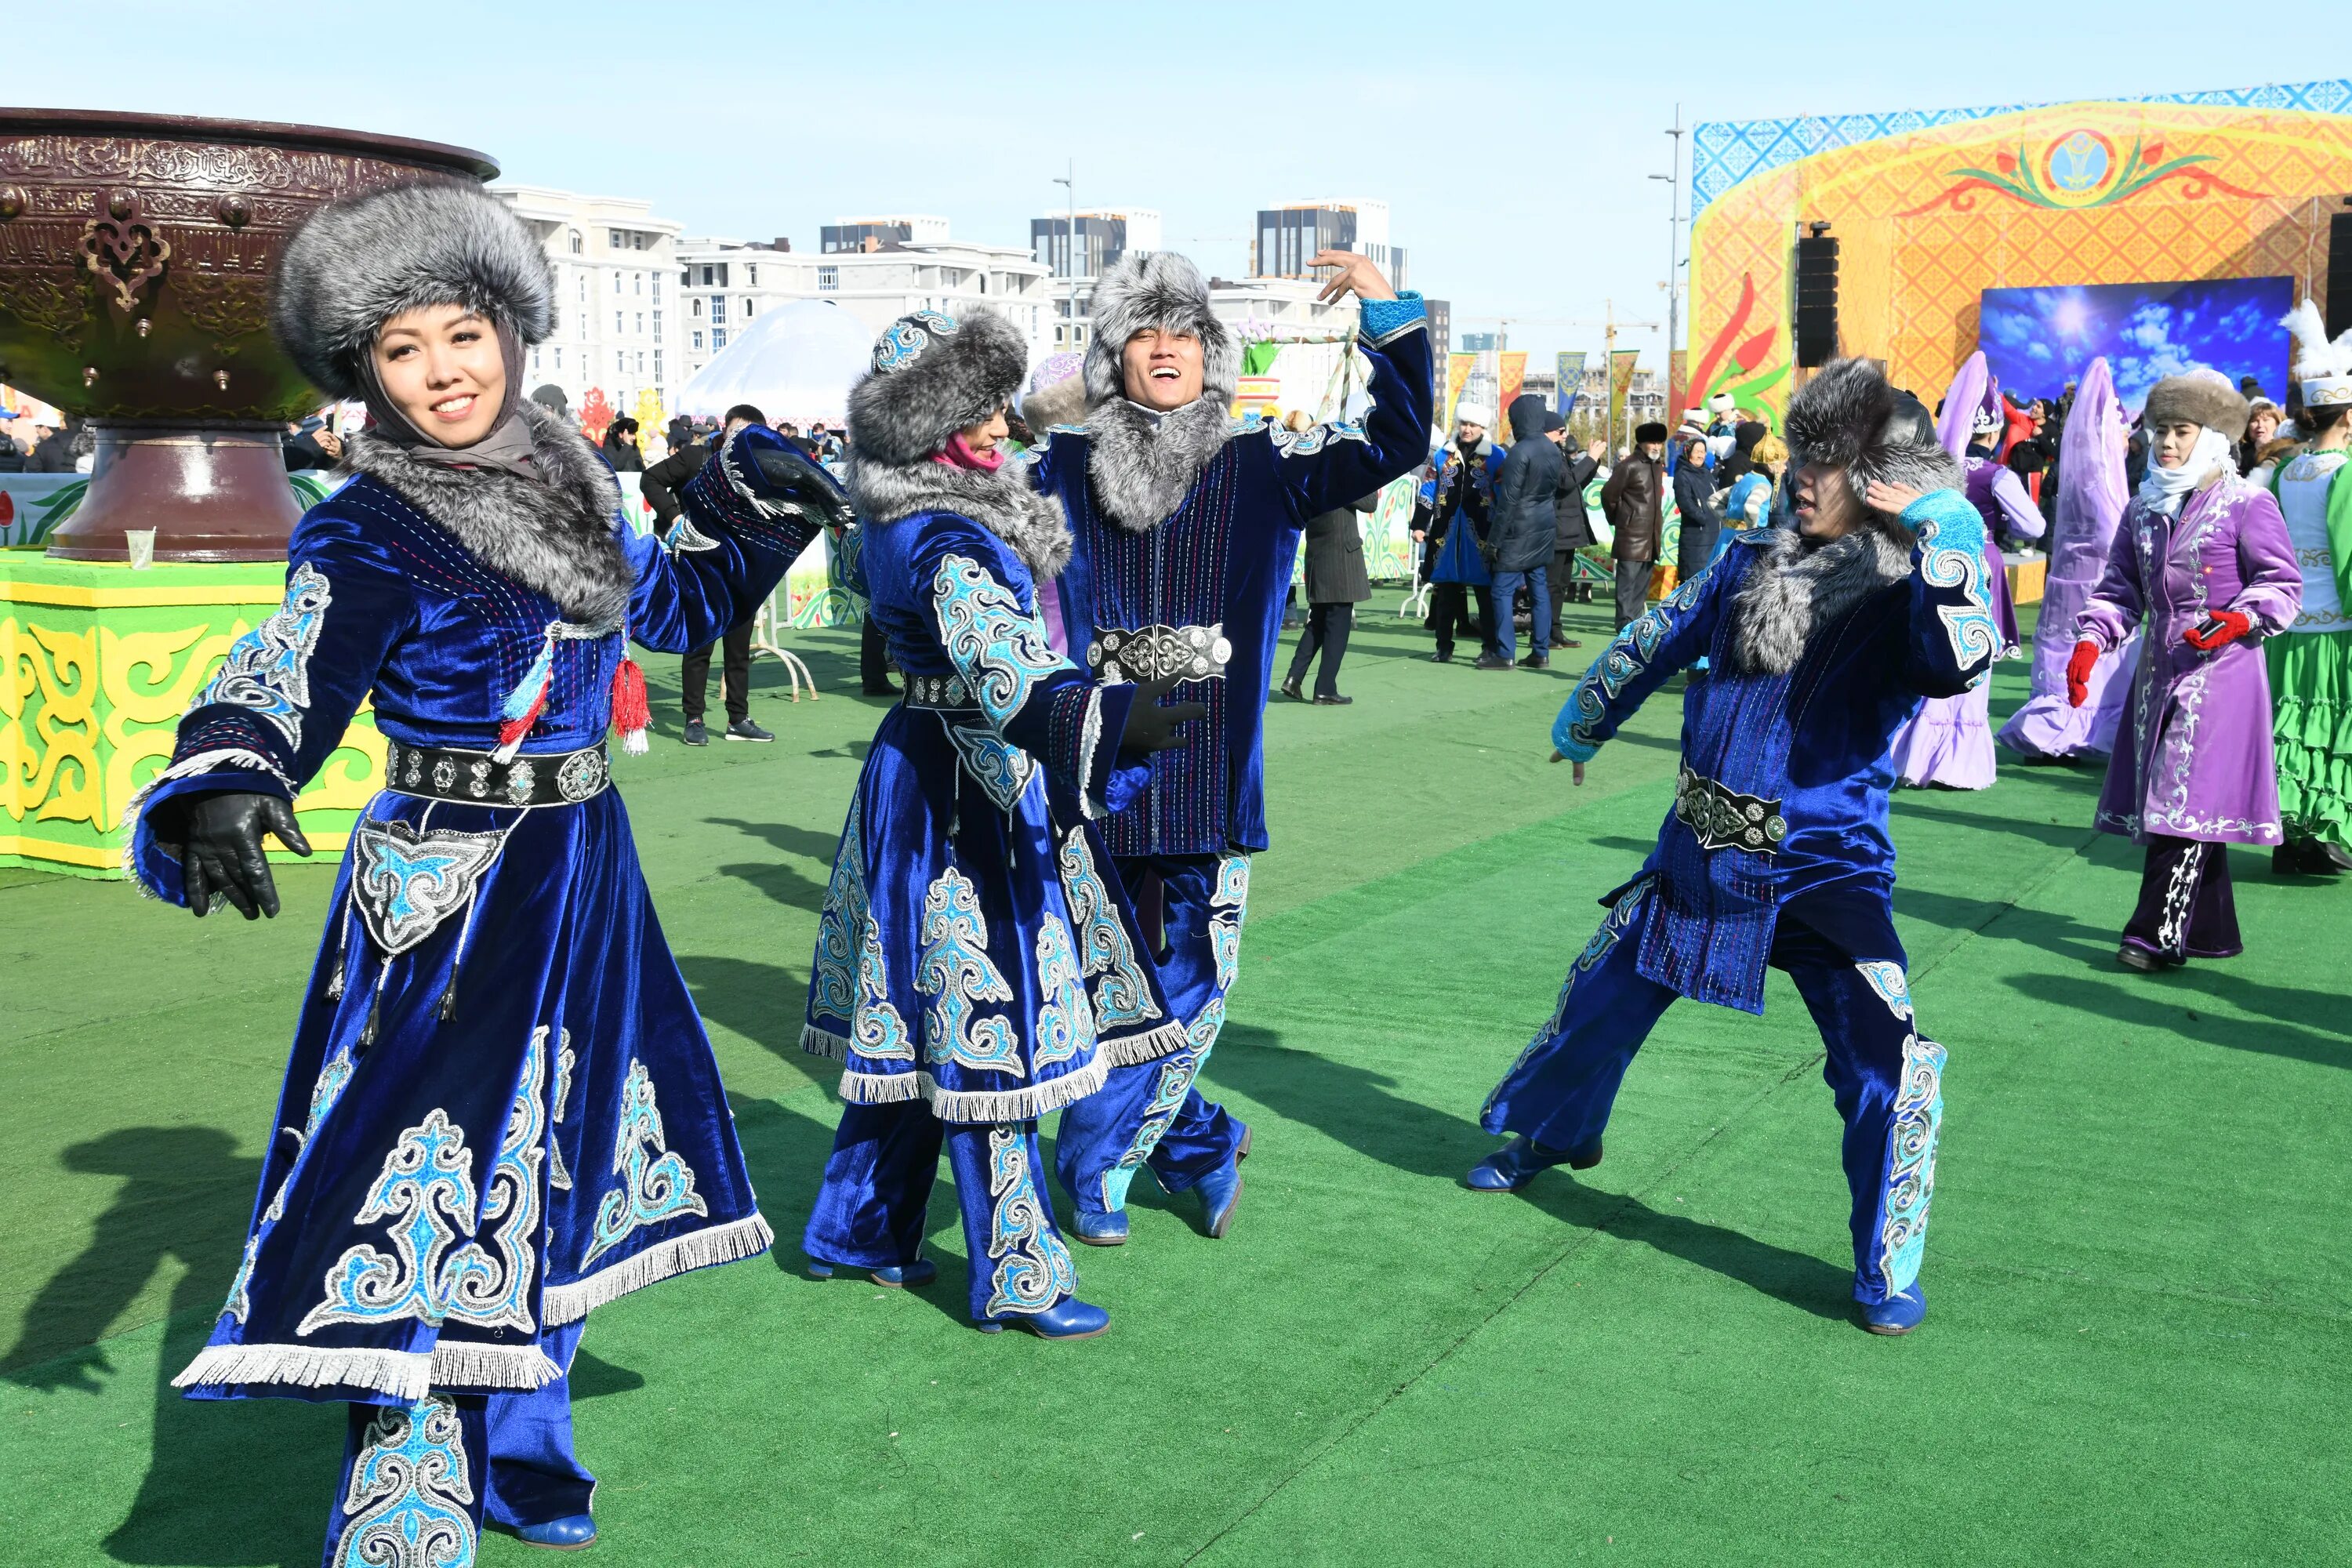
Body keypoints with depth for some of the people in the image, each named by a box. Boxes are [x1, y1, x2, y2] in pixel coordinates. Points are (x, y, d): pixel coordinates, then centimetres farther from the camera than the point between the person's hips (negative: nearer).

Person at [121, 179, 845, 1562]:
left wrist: (764, 532, 4)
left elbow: (678, 604, 19)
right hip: (449, 891, -7)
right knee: (448, 1186, -11)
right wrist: (223, 792, -43)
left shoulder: (568, 480, 5)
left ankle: (514, 1450, 40)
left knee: (545, 1165, 19)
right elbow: (288, 690, -24)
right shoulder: (369, 533, -13)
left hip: (582, 873, 7)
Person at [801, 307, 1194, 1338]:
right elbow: (1002, 671, -37)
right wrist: (1113, 713, -51)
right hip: (969, 795, -10)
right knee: (988, 1029, -3)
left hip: (920, 777, 10)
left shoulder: (896, 519, 9)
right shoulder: (948, 541, -22)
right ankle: (1015, 1281, 6)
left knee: (917, 1020, 17)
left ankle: (854, 1231, 29)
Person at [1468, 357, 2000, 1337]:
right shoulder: (1756, 561, 3)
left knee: (1888, 1062, -16)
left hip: (1827, 868, -5)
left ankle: (1887, 1272, 2)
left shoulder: (1909, 595, -11)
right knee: (1603, 994, 19)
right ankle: (1548, 1136, 47)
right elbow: (1662, 637, 17)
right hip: (1701, 851, 5)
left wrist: (1951, 540, -33)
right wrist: (1585, 721, 27)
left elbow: (1957, 667, -33)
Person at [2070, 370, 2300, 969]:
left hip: (2221, 671, -6)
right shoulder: (2143, 509, 14)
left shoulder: (2247, 505, -4)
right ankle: (2210, 932, 18)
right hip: (2160, 670, 7)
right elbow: (2120, 586, 12)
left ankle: (2158, 935, -9)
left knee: (2188, 802, -10)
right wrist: (2091, 640, -3)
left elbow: (2282, 584, -3)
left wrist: (2240, 619, -21)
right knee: (2171, 801, 8)